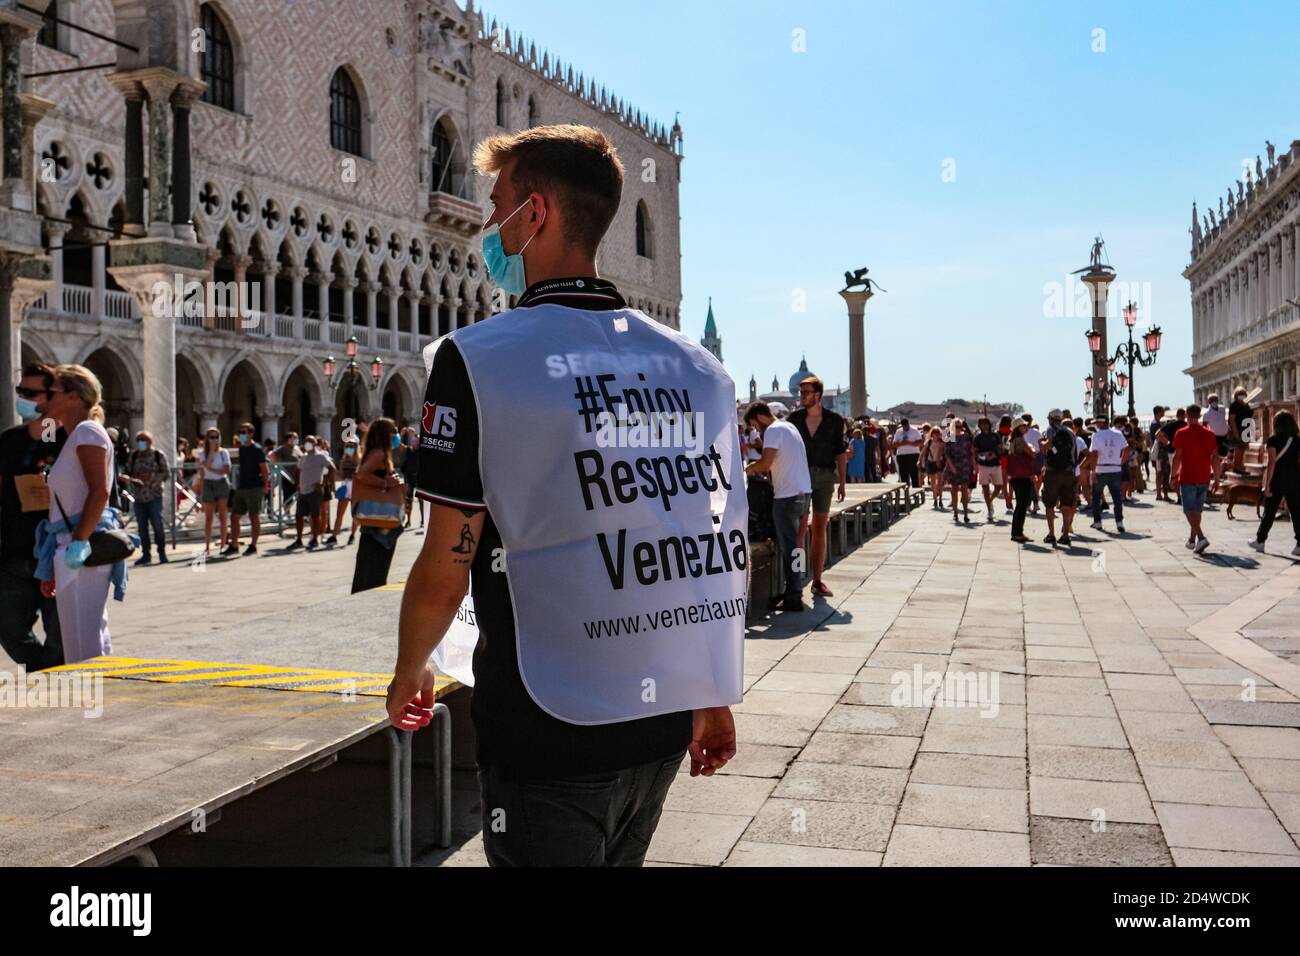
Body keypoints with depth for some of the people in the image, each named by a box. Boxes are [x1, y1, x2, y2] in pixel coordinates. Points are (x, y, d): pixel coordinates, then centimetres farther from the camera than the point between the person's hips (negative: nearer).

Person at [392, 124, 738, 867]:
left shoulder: (479, 358, -12)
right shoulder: (698, 366, 2)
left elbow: (445, 571, -10)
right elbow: (728, 549, 5)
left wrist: (409, 671, 9)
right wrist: (714, 696, 16)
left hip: (550, 732, -5)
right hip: (663, 726, 6)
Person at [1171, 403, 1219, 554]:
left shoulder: (1182, 433, -8)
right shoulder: (1209, 434, 4)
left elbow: (1177, 456, -11)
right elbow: (1215, 457, 4)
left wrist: (1173, 475, -3)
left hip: (1187, 478, -5)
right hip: (1204, 479, 5)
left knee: (1189, 510, -3)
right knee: (1197, 509, 16)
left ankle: (1201, 537, -21)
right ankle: (1192, 539, 26)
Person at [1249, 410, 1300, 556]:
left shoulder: (1273, 441, -8)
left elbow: (1271, 464, -13)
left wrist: (1267, 485, -11)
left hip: (1278, 480, -3)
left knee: (1269, 512, 8)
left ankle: (1260, 541, 18)